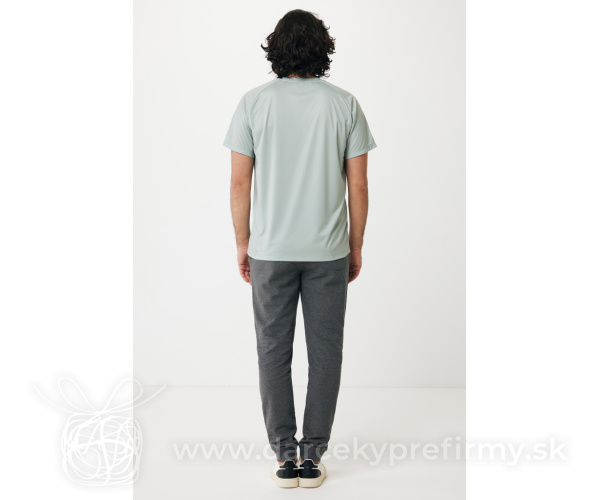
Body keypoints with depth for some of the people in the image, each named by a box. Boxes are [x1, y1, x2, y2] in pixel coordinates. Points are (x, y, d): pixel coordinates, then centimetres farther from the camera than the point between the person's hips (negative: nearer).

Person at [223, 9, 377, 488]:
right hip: (328, 250, 0)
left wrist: (243, 242, 7)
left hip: (270, 250, 0)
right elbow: (359, 186, -2)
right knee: (325, 352, 9)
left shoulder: (254, 102, -3)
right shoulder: (345, 104, -2)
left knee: (274, 352, 10)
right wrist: (355, 247, 8)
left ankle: (285, 456, 14)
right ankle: (312, 457, 14)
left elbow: (239, 183, -4)